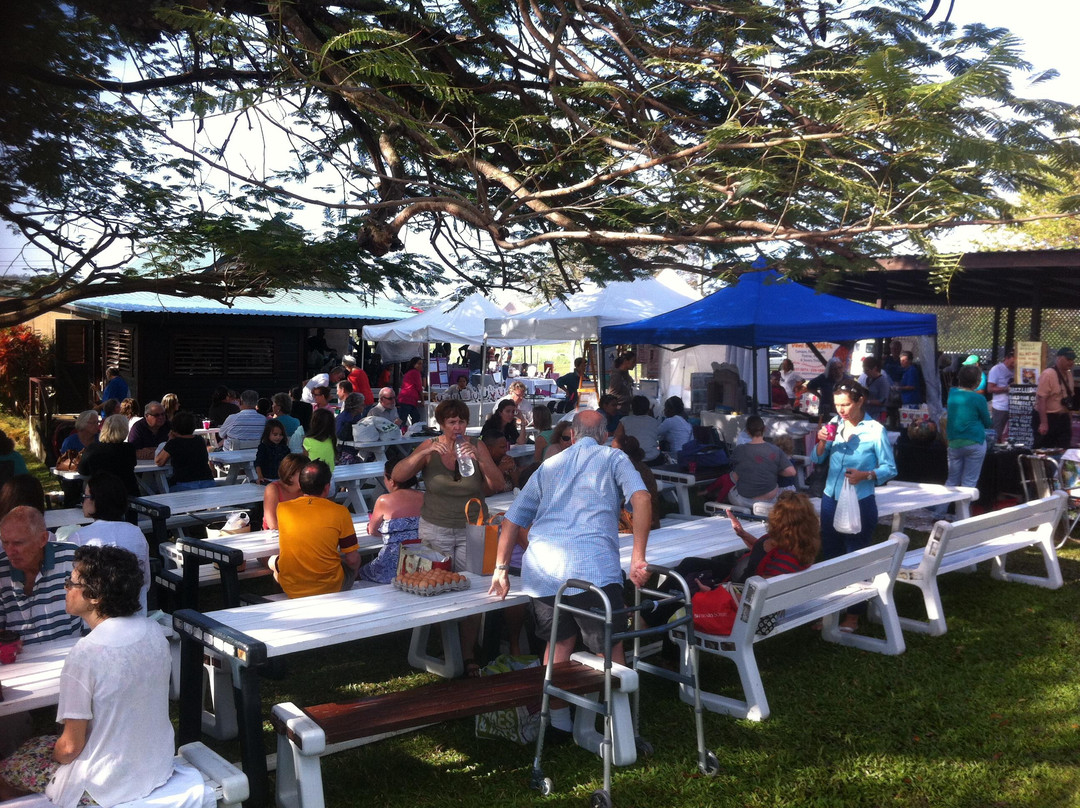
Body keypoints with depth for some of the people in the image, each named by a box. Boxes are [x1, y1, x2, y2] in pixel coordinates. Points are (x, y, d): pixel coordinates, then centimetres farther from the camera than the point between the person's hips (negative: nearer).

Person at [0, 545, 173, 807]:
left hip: (110, 786, -6)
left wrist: (57, 755, 3)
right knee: (39, 745, 27)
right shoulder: (154, 631, -7)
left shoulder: (85, 655, -27)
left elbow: (71, 747, -19)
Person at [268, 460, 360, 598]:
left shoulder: (282, 508, -7)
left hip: (290, 589, 2)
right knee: (355, 561, 28)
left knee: (273, 561, 31)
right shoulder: (340, 512, -14)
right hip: (329, 589, -1)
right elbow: (352, 560, -8)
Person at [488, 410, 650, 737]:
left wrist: (501, 569, 27)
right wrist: (638, 557, -6)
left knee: (560, 641, 22)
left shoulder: (548, 466, 25)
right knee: (610, 649, 7)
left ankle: (558, 723, 29)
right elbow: (641, 498, -5)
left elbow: (512, 520, 22)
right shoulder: (613, 458, 14)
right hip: (593, 568, -5)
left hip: (540, 570, 5)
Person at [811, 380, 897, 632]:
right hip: (831, 500, 5)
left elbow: (890, 469, -7)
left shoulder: (875, 430, -10)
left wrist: (865, 475, -24)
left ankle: (853, 614, 17)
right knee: (831, 555, 14)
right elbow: (816, 459, 8)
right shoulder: (834, 424, 4)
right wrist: (822, 442, -12)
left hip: (860, 504, -5)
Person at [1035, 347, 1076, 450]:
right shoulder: (1048, 375, -18)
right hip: (1047, 418, -8)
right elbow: (1041, 399, -22)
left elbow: (1069, 397, 18)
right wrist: (1043, 423, -25)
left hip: (1062, 418, 8)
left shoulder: (1069, 374, 8)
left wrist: (1068, 418, 18)